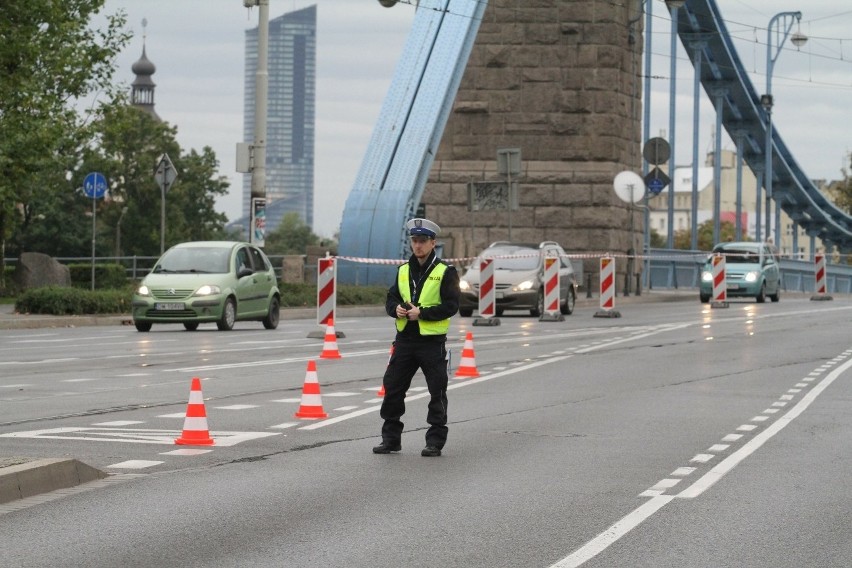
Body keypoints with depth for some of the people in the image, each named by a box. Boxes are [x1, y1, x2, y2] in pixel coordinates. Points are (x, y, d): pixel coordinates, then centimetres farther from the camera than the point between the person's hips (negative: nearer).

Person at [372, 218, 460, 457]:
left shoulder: (445, 271, -5)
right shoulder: (404, 270, 11)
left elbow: (451, 306, -11)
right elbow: (391, 299, 14)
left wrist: (422, 313, -19)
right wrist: (396, 309, -9)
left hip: (433, 341, -5)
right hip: (405, 339, 5)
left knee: (437, 392, 1)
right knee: (392, 388, 5)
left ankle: (435, 441, 10)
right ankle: (390, 438, 15)